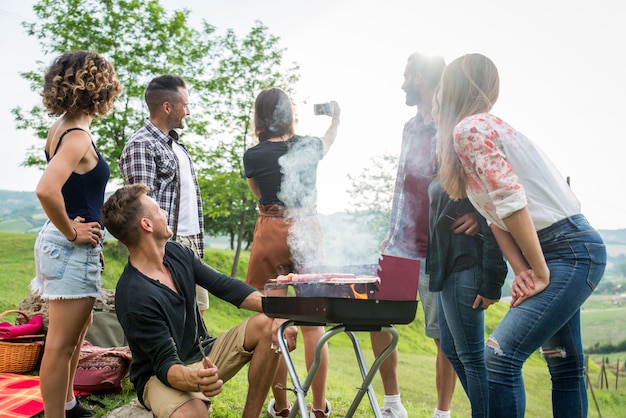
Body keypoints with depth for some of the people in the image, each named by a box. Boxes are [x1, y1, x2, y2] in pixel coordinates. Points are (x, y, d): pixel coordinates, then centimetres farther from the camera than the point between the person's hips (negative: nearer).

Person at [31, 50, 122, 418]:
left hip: (63, 244, 10)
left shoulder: (60, 129, 8)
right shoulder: (78, 137, -20)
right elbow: (46, 190, -35)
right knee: (62, 343, 0)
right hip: (72, 249, -10)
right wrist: (72, 233, -20)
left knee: (79, 328, 25)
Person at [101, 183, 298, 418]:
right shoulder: (133, 297, -26)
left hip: (203, 354, 8)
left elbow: (225, 287, -4)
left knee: (269, 325, -13)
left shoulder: (176, 253, -3)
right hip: (162, 374, -8)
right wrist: (193, 380, -49)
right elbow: (165, 363, -25)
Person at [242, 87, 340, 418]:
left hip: (271, 234, -2)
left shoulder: (253, 156, -5)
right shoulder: (309, 146, 2)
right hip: (308, 233, 3)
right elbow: (328, 140, 29)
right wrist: (335, 118, 48)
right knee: (313, 324, 7)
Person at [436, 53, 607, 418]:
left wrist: (540, 273, -16)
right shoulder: (485, 126, 14)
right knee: (565, 367, 17)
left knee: (501, 356, -17)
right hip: (562, 253, 11)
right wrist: (523, 272, -3)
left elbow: (512, 202, -22)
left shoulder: (470, 129, -15)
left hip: (570, 251, -11)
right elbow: (498, 218, 8)